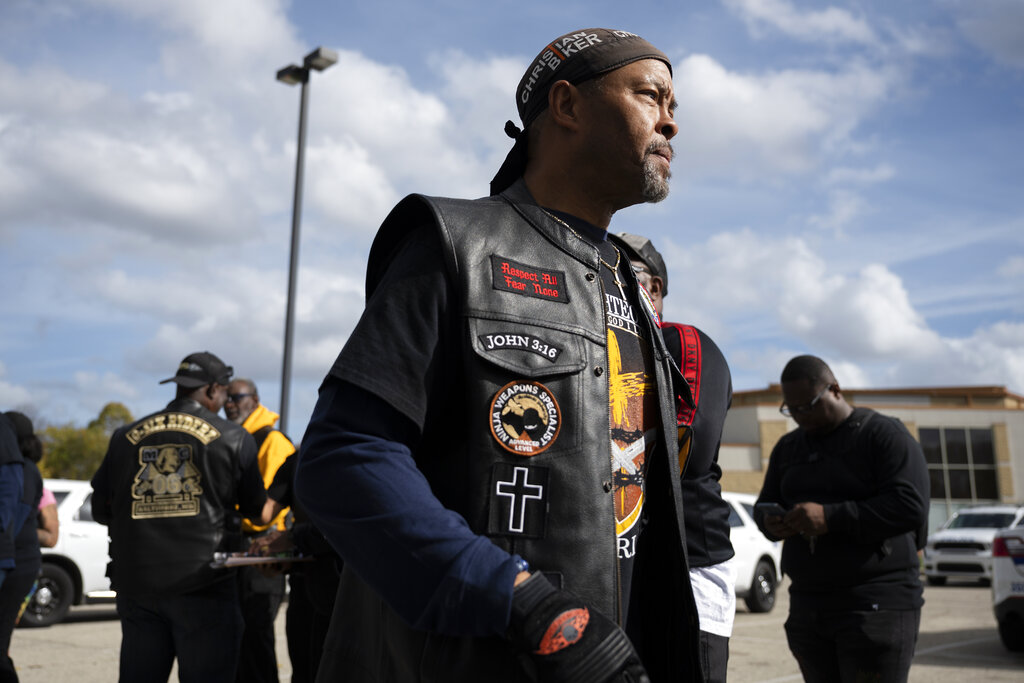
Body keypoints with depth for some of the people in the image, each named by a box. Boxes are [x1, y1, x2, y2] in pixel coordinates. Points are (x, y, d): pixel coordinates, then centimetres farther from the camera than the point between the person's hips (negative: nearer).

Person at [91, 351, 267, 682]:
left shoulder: (126, 437, 8)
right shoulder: (233, 438, -2)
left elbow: (101, 511, 14)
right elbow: (256, 509, 4)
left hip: (135, 584, 4)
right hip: (202, 585, -4)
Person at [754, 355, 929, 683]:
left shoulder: (884, 434, -4)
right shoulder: (788, 447, 16)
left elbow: (911, 505, -15)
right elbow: (763, 504, 20)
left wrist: (830, 517, -22)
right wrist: (770, 522, -5)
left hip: (876, 605, -6)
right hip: (807, 604, 6)